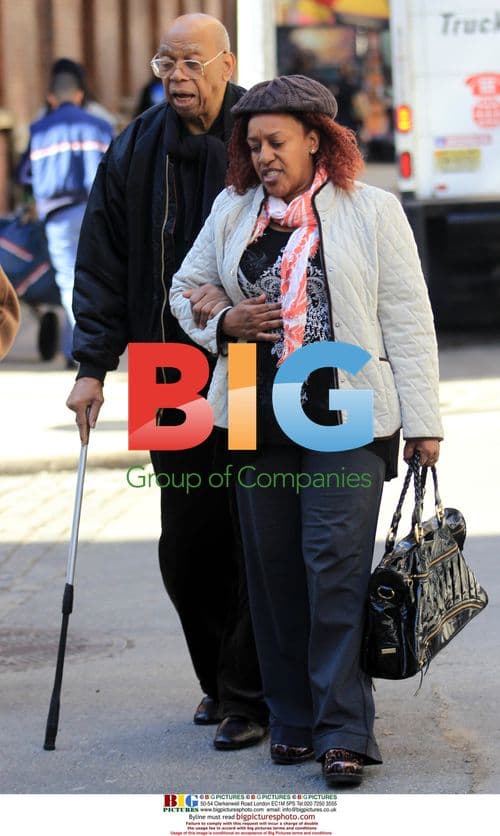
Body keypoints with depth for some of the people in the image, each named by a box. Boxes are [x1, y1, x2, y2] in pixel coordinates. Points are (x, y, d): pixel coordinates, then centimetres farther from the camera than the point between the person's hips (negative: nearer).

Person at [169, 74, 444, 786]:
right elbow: (185, 289, 24)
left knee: (336, 566, -11)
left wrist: (422, 421, -2)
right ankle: (293, 719, 16)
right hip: (258, 419, 4)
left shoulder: (373, 211, 3)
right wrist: (223, 324, 1)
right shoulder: (232, 209, 13)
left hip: (345, 419, -4)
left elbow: (407, 320, 2)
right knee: (273, 569, 5)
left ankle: (343, 732, -8)